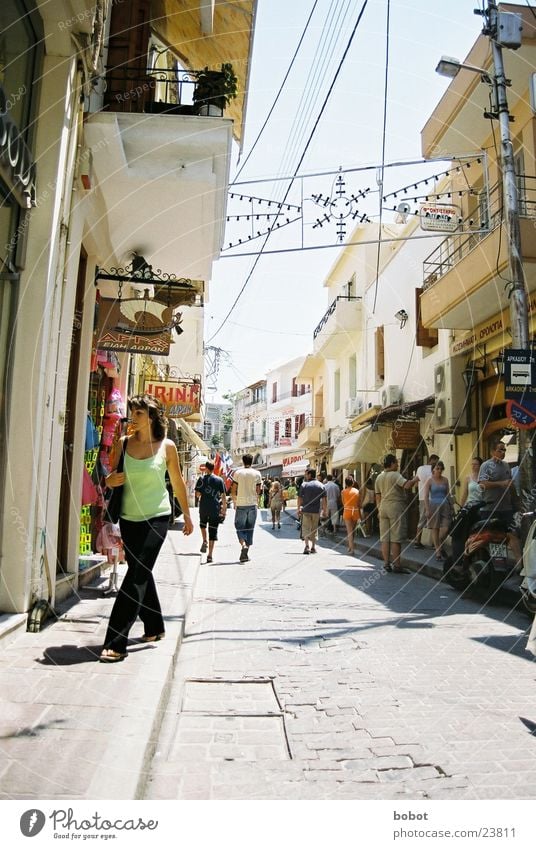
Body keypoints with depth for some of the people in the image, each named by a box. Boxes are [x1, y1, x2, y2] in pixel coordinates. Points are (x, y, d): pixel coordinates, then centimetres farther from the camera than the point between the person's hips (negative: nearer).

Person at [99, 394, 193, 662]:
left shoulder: (167, 446, -4)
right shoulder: (123, 444, 2)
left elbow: (178, 482, 7)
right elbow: (111, 478, 11)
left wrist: (187, 514, 13)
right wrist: (111, 480, -14)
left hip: (156, 518, -4)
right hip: (129, 518, 4)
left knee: (137, 576, -12)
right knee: (142, 575, 15)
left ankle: (115, 643, -9)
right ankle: (155, 628, 34)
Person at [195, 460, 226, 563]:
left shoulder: (202, 479, 0)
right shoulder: (219, 480, 2)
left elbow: (197, 494, -2)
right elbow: (223, 496, 1)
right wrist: (224, 508, 8)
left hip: (204, 507, 0)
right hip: (215, 509, 0)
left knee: (203, 524, 29)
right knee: (213, 531, 2)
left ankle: (204, 541, 10)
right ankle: (210, 555, 0)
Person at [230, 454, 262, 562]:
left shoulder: (238, 473, -1)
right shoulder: (257, 474, 2)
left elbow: (233, 490, -1)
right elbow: (258, 491, 3)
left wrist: (235, 502, 12)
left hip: (241, 504, -1)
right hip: (252, 504, 2)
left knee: (240, 527, 7)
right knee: (249, 528, 9)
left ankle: (243, 545, -19)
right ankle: (245, 554, 10)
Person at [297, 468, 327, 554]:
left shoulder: (304, 485, -4)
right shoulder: (321, 486, 2)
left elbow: (300, 498, -3)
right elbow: (324, 500, -1)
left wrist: (299, 509, 7)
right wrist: (324, 510, 7)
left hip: (306, 510, -2)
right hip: (317, 511, 2)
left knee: (306, 528, 3)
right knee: (314, 529, 13)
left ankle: (307, 546, -12)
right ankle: (313, 547, 17)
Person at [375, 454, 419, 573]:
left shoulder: (379, 477, 13)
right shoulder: (395, 475, -10)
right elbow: (407, 485, -25)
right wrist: (414, 480, -6)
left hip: (384, 507, 7)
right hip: (396, 506, -7)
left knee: (385, 538, 7)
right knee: (395, 538, -4)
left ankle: (386, 563, 9)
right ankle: (396, 565, -2)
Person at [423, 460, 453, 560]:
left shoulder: (445, 480, 8)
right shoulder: (429, 481, -2)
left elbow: (448, 494, 15)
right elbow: (426, 496, -6)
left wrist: (451, 506, 13)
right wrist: (427, 509, -12)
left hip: (445, 505, 3)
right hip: (434, 506, -3)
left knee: (446, 528, -7)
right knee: (435, 529, 1)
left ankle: (439, 545, 19)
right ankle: (438, 552, 10)